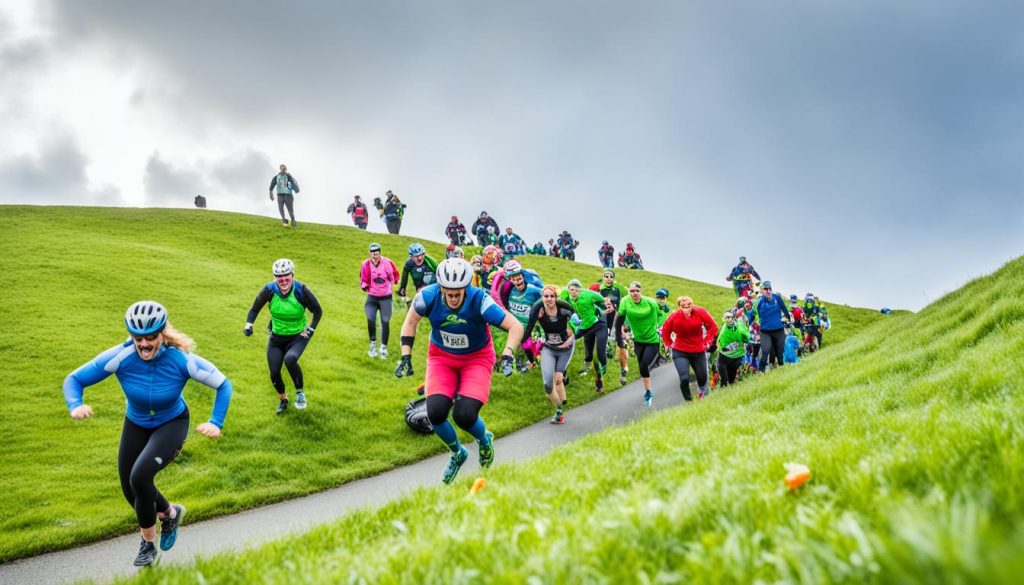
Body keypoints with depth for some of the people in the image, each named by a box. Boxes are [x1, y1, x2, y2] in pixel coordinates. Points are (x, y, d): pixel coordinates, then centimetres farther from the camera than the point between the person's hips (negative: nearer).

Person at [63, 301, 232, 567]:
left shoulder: (182, 359, -30)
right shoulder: (121, 356, -27)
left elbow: (223, 385, -17)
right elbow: (74, 379, -18)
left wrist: (216, 423, -28)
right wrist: (76, 405, -38)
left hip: (172, 423, -3)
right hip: (136, 424, 3)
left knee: (140, 477, -25)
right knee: (131, 491, 7)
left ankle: (148, 542, 1)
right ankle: (170, 512, 41)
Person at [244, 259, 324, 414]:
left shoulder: (301, 290, -20)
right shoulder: (269, 289, -16)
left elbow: (318, 311, -7)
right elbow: (255, 309, -2)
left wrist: (311, 329, -13)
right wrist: (248, 324, -17)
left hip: (298, 337, -3)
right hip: (276, 337, 3)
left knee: (290, 359, -32)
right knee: (274, 373, 0)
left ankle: (300, 391, -8)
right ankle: (283, 400, 31)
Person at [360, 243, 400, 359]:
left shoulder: (387, 263, -13)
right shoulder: (366, 264, -9)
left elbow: (395, 274, 7)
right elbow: (363, 280, 3)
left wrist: (391, 285, 6)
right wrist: (365, 286, -16)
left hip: (386, 297, -1)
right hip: (372, 297, 1)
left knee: (385, 322, -1)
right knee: (370, 319, -16)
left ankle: (384, 347, 13)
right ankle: (373, 344, 5)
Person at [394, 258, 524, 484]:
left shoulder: (479, 300, -29)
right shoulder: (428, 296, -22)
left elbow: (516, 326, -26)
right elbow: (410, 322, -3)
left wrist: (507, 356, -39)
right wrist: (406, 357, -8)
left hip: (476, 358, -2)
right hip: (441, 357, 2)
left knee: (464, 415, -22)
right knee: (435, 412, -19)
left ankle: (485, 440, 17)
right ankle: (457, 453, 13)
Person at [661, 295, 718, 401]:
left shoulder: (700, 312, -17)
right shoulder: (674, 316, -18)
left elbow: (713, 327, -3)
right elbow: (665, 331, 1)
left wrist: (707, 341, -6)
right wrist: (670, 344, -5)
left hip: (698, 351, 2)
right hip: (680, 352, -2)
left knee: (702, 377, 19)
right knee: (684, 379, -18)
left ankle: (702, 391, 56)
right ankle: (689, 401, 6)